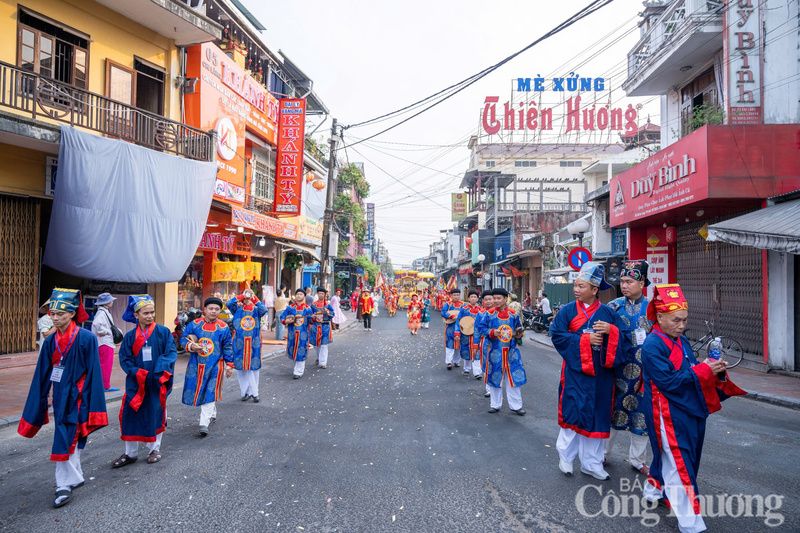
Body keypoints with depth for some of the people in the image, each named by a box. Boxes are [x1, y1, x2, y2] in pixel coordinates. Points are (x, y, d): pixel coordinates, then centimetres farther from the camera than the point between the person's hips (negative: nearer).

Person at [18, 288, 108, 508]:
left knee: (67, 440, -4)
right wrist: (36, 408, 8)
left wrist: (91, 406, -13)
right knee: (70, 439, 16)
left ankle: (64, 485, 9)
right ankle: (75, 476, 33)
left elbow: (93, 373, -12)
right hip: (60, 397, 6)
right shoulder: (51, 342, 2)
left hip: (76, 398, -5)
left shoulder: (86, 338, -14)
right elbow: (42, 376, 8)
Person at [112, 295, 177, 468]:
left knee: (156, 414, 8)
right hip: (136, 382, 2)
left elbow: (171, 353, -7)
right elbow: (124, 359, 1)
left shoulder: (163, 332, -3)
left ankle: (154, 449, 26)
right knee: (131, 414, 4)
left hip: (157, 382, -1)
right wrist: (136, 372, -15)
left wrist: (162, 370, -22)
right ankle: (130, 453, 21)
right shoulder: (130, 336, 3)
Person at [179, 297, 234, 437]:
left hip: (214, 366, -2)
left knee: (209, 393, -5)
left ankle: (204, 423, -3)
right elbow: (183, 339, 3)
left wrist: (229, 365, 4)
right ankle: (212, 414, 34)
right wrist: (191, 346, -18)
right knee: (199, 391, 12)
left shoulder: (223, 328, -1)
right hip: (196, 365, 3)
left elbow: (228, 348, 4)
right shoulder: (194, 324, 1)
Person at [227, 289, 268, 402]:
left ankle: (254, 393, 12)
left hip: (254, 343, 0)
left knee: (253, 367, 4)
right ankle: (245, 392, 16)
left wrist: (253, 298, -14)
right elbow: (229, 303, -13)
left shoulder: (256, 309, 5)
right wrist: (243, 295, -11)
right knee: (240, 367, 5)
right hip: (239, 342, 0)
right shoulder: (238, 308, 6)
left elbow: (264, 310, -16)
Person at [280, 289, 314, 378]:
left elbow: (311, 321, 1)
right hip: (292, 333, 2)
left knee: (301, 352, -3)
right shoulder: (290, 307, 6)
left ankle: (298, 372, 5)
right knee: (293, 351, 11)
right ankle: (299, 367, 35)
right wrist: (286, 321, -11)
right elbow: (282, 317, 9)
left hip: (303, 333, -2)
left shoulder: (307, 308, 1)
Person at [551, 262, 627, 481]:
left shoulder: (608, 313, 5)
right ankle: (565, 455, 21)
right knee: (574, 413, -2)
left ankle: (591, 463, 24)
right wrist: (585, 340, -15)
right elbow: (558, 336, -9)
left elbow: (623, 339, 4)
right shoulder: (568, 310, -3)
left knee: (597, 417, 10)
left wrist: (610, 330, -16)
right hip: (576, 371, -3)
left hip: (601, 374, 3)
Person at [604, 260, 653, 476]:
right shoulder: (614, 306, 0)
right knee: (614, 410, 7)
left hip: (644, 372, 1)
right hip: (619, 369, 0)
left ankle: (637, 459, 29)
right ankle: (602, 453, 27)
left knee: (642, 413, 10)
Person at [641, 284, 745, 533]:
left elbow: (691, 370, 15)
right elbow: (668, 381, -22)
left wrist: (713, 367, -5)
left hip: (688, 410, 9)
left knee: (669, 456, 22)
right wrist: (703, 370, -21)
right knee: (679, 464, -4)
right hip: (668, 415, -9)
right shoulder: (652, 345, -18)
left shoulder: (682, 341, 10)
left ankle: (654, 489, 43)